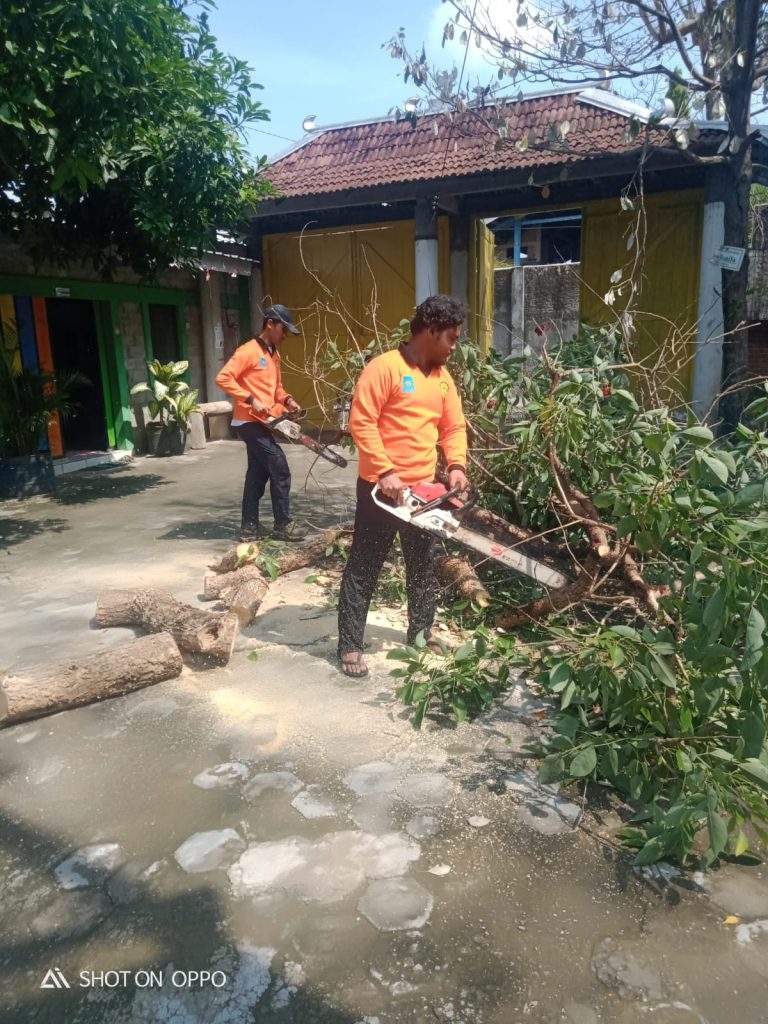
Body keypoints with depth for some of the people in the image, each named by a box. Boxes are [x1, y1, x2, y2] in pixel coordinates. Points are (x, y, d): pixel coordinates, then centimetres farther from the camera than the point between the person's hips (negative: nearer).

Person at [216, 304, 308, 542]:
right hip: (250, 422, -9)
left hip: (260, 423, 9)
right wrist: (251, 399, -23)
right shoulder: (248, 351, -13)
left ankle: (250, 527, 18)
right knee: (280, 469, -8)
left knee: (258, 473, 11)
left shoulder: (274, 354, 15)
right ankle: (283, 524, 1)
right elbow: (223, 378, -19)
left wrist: (287, 400, 4)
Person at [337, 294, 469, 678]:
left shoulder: (443, 377, 10)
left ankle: (421, 634, 34)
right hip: (381, 487, -7)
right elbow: (361, 422, -17)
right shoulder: (384, 368, -13)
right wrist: (385, 472, -22)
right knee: (363, 568, 3)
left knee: (424, 567, 17)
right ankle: (350, 646, 13)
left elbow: (454, 427, 13)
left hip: (423, 489, 7)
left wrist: (456, 465, -4)